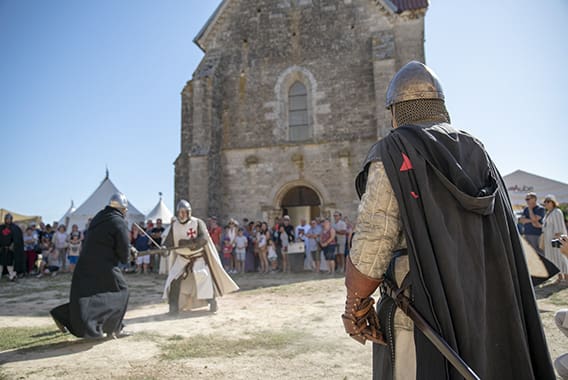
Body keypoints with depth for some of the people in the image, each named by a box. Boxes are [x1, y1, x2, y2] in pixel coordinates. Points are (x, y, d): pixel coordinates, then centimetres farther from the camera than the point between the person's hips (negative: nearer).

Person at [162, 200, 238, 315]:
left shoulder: (198, 223, -14)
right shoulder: (174, 225, -2)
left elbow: (204, 238, -27)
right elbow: (168, 242, -1)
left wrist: (187, 242, -38)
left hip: (199, 257, -3)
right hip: (182, 258, 3)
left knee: (204, 277, -16)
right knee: (174, 280, -10)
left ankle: (212, 301, 4)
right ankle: (174, 307, 2)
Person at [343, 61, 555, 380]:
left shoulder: (393, 153, -10)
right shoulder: (475, 149, 10)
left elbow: (373, 242, -18)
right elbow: (504, 237, 9)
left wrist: (355, 306, -5)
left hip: (422, 311, -6)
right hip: (484, 309, 7)